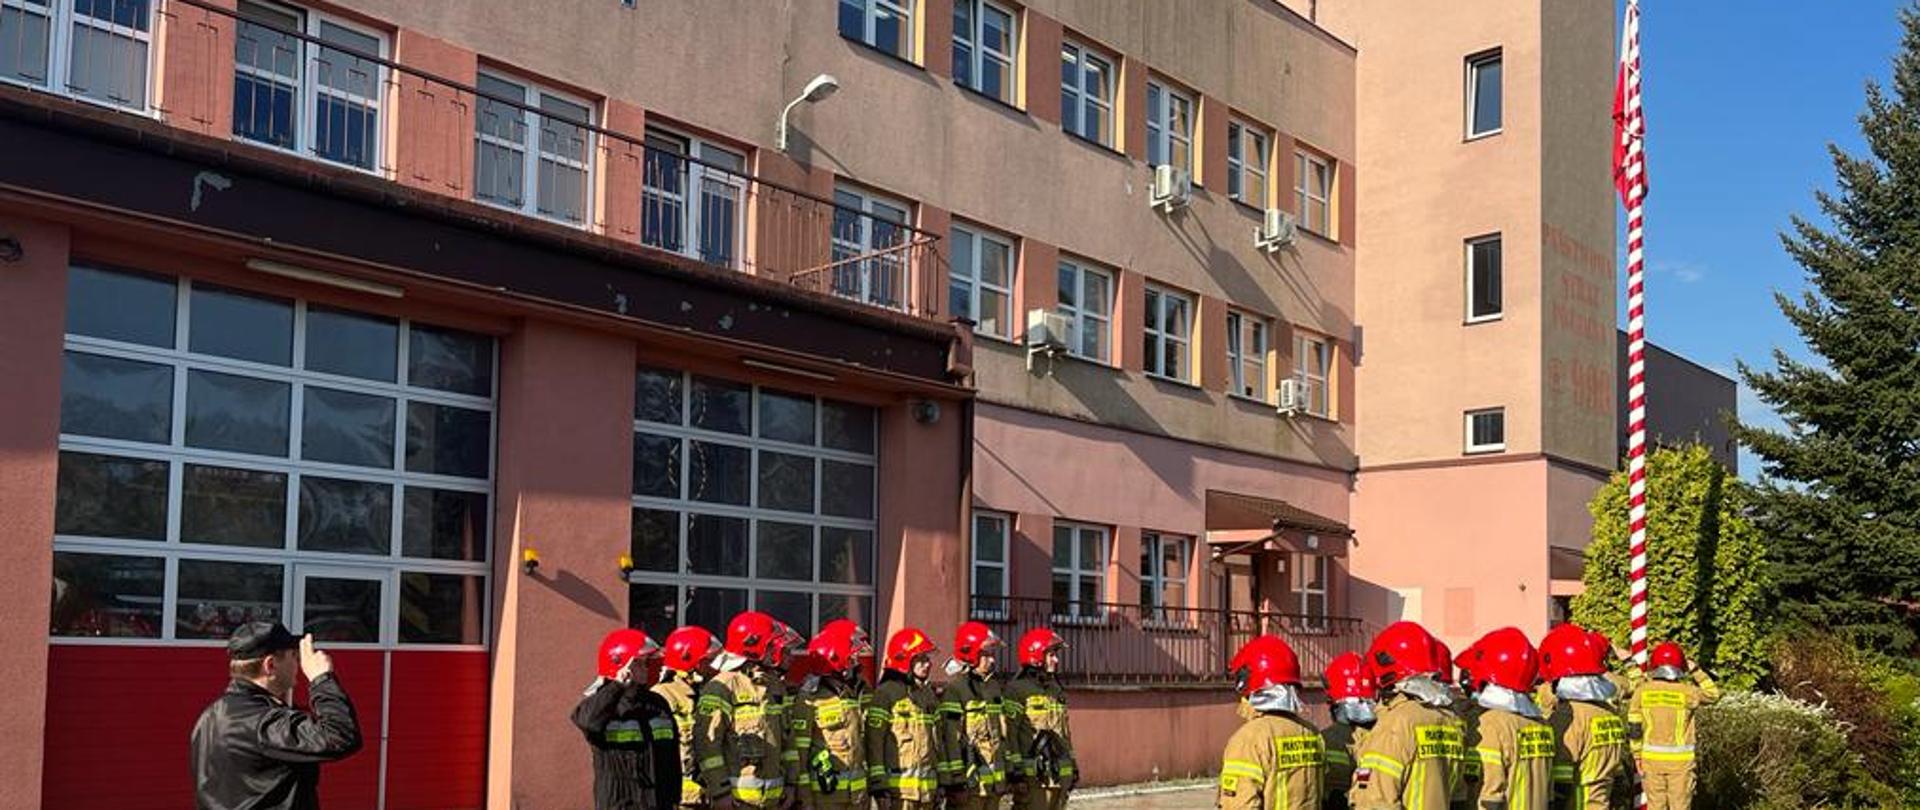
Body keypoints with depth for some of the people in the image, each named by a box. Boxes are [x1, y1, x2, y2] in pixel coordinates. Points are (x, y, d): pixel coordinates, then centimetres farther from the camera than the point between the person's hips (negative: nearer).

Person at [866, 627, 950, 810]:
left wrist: (943, 778, 17)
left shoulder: (928, 693, 16)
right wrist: (878, 784, -16)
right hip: (898, 786, -8)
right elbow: (874, 740, -12)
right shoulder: (886, 692, -8)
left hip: (927, 786, 8)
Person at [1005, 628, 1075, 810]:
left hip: (1059, 772, 8)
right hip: (1033, 774, -8)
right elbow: (1009, 732, -13)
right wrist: (1016, 770, -17)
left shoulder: (1056, 689, 17)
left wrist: (1072, 765, 21)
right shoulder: (1017, 689, -9)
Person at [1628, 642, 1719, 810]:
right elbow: (1713, 693, 11)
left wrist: (1637, 757, 7)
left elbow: (1634, 729, -2)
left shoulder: (1642, 692, -3)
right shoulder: (1686, 692, -10)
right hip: (1680, 759, -2)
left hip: (1651, 758, 2)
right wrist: (1695, 670, 11)